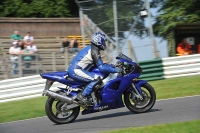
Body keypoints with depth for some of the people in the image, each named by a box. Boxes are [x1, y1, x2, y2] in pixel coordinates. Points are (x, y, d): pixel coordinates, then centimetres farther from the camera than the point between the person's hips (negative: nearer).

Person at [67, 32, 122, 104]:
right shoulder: (94, 51, -14)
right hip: (76, 71, -11)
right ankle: (82, 96, -20)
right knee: (97, 79, -23)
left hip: (73, 69, 11)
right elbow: (101, 67, -20)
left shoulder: (91, 48, 17)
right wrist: (115, 70, -15)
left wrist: (112, 66, 19)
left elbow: (99, 64, 26)